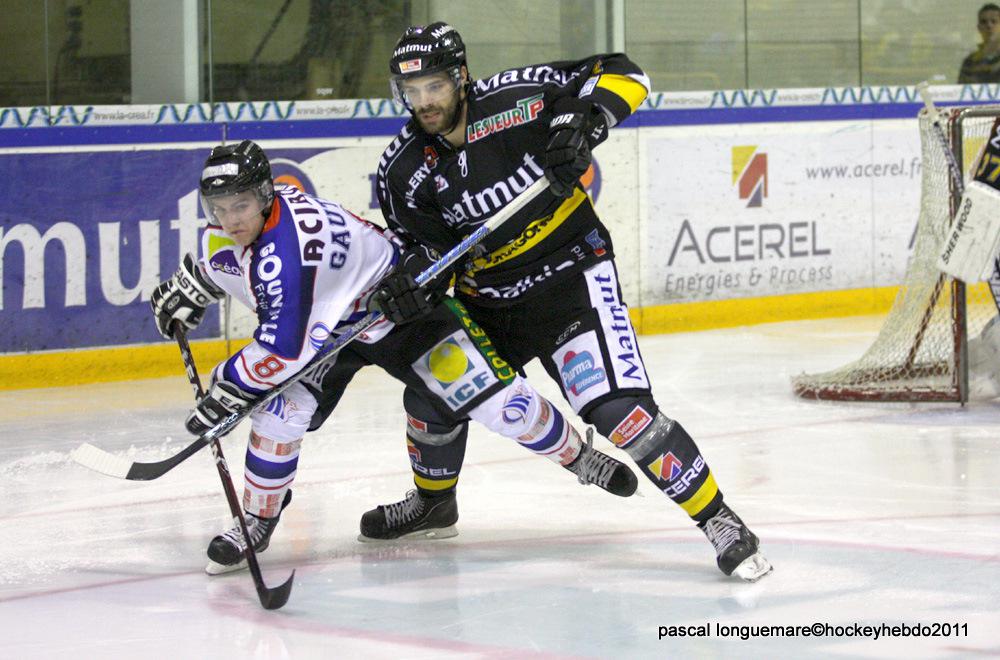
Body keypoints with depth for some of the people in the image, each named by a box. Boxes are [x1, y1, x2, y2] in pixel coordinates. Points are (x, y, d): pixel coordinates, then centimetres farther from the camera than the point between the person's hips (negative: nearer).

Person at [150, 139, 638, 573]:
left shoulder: (283, 251, -40)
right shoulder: (230, 226, -12)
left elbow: (285, 349, -39)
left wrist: (229, 386, -28)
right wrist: (189, 286, 18)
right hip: (328, 326, 7)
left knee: (493, 399, -7)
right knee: (282, 407, -15)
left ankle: (576, 456, 17)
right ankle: (256, 523, 1)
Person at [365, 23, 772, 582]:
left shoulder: (516, 99, -18)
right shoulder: (403, 171, -5)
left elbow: (623, 76, -12)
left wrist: (583, 122, -30)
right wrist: (408, 281, -19)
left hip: (571, 276, -6)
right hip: (487, 300, 6)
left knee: (620, 411, -21)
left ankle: (719, 521, -11)